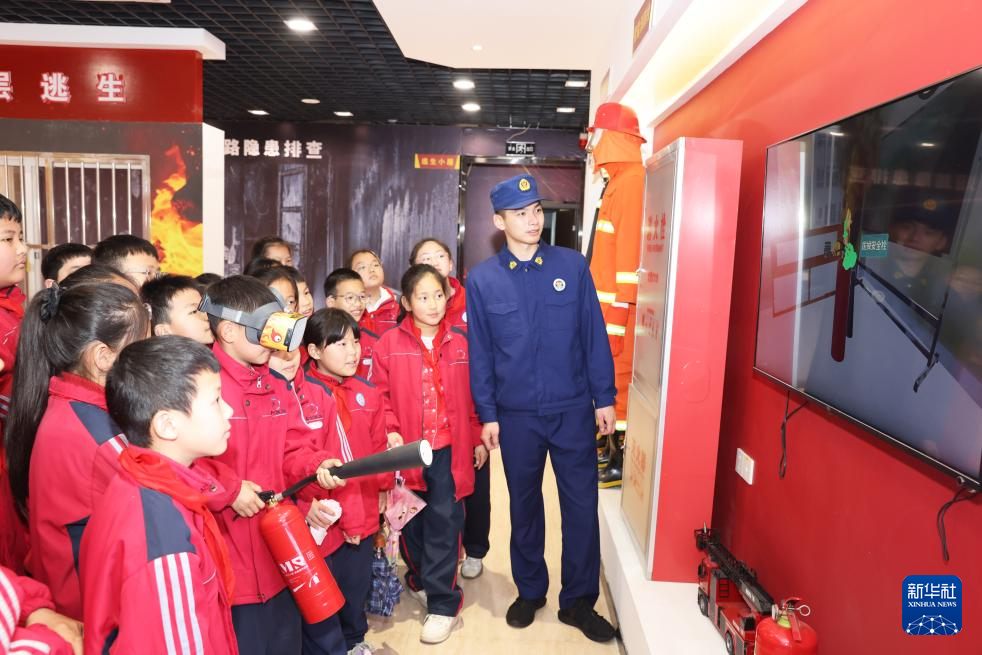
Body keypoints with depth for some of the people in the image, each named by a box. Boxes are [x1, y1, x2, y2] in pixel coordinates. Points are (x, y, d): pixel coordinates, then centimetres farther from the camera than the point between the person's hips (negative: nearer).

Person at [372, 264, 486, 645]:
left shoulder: (459, 343, 4)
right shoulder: (389, 344, -2)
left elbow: (470, 397, 9)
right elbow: (380, 395, -2)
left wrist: (478, 439, 9)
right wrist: (391, 432, -14)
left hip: (449, 449, 0)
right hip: (407, 451, 0)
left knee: (444, 522, 0)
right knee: (411, 521, 13)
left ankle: (442, 602, 11)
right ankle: (420, 578, 38)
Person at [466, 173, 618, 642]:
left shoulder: (572, 265, -2)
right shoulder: (482, 280, -2)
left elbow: (595, 335, 0)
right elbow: (479, 352, 1)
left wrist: (604, 398, -1)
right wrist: (487, 414, 1)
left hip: (574, 409, 0)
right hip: (517, 414, 0)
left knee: (581, 504, 6)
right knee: (524, 505, 15)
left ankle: (578, 601, 26)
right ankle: (530, 591, 36)